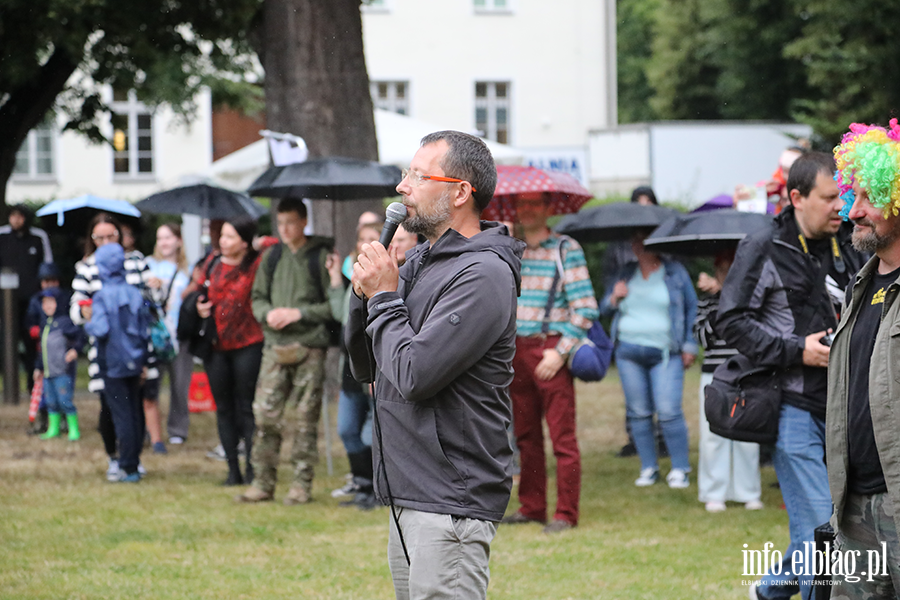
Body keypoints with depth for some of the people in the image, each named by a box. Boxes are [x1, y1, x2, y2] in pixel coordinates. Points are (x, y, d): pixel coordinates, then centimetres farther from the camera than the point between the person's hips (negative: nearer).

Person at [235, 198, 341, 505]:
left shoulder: (321, 257, -2)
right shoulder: (272, 257, 13)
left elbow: (335, 304, -5)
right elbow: (258, 297, 18)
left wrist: (298, 313, -12)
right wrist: (267, 313, -3)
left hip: (310, 347, -4)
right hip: (275, 347, 4)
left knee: (306, 418, -1)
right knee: (265, 415, -1)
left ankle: (302, 484, 5)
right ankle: (263, 483, 6)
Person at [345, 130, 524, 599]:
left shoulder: (483, 275, -14)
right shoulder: (418, 263, 14)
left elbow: (415, 374, -22)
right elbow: (365, 367, 18)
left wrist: (384, 296, -7)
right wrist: (366, 294, 1)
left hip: (450, 503, -9)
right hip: (407, 498, 9)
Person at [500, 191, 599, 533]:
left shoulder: (566, 250, -3)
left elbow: (585, 308, -7)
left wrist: (560, 351, -13)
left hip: (550, 348, -6)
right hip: (516, 351, 6)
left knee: (562, 437, -6)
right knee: (525, 435, 9)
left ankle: (566, 514, -3)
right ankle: (531, 508, 16)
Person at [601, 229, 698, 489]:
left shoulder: (675, 272, 6)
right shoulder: (626, 274, 14)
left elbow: (692, 308, 8)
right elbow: (604, 309, 19)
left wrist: (690, 346, 1)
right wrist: (614, 298, -4)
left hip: (665, 353, -3)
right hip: (628, 351, 4)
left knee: (669, 412, -12)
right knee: (639, 412, 2)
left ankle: (680, 469, -4)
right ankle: (648, 468, 11)